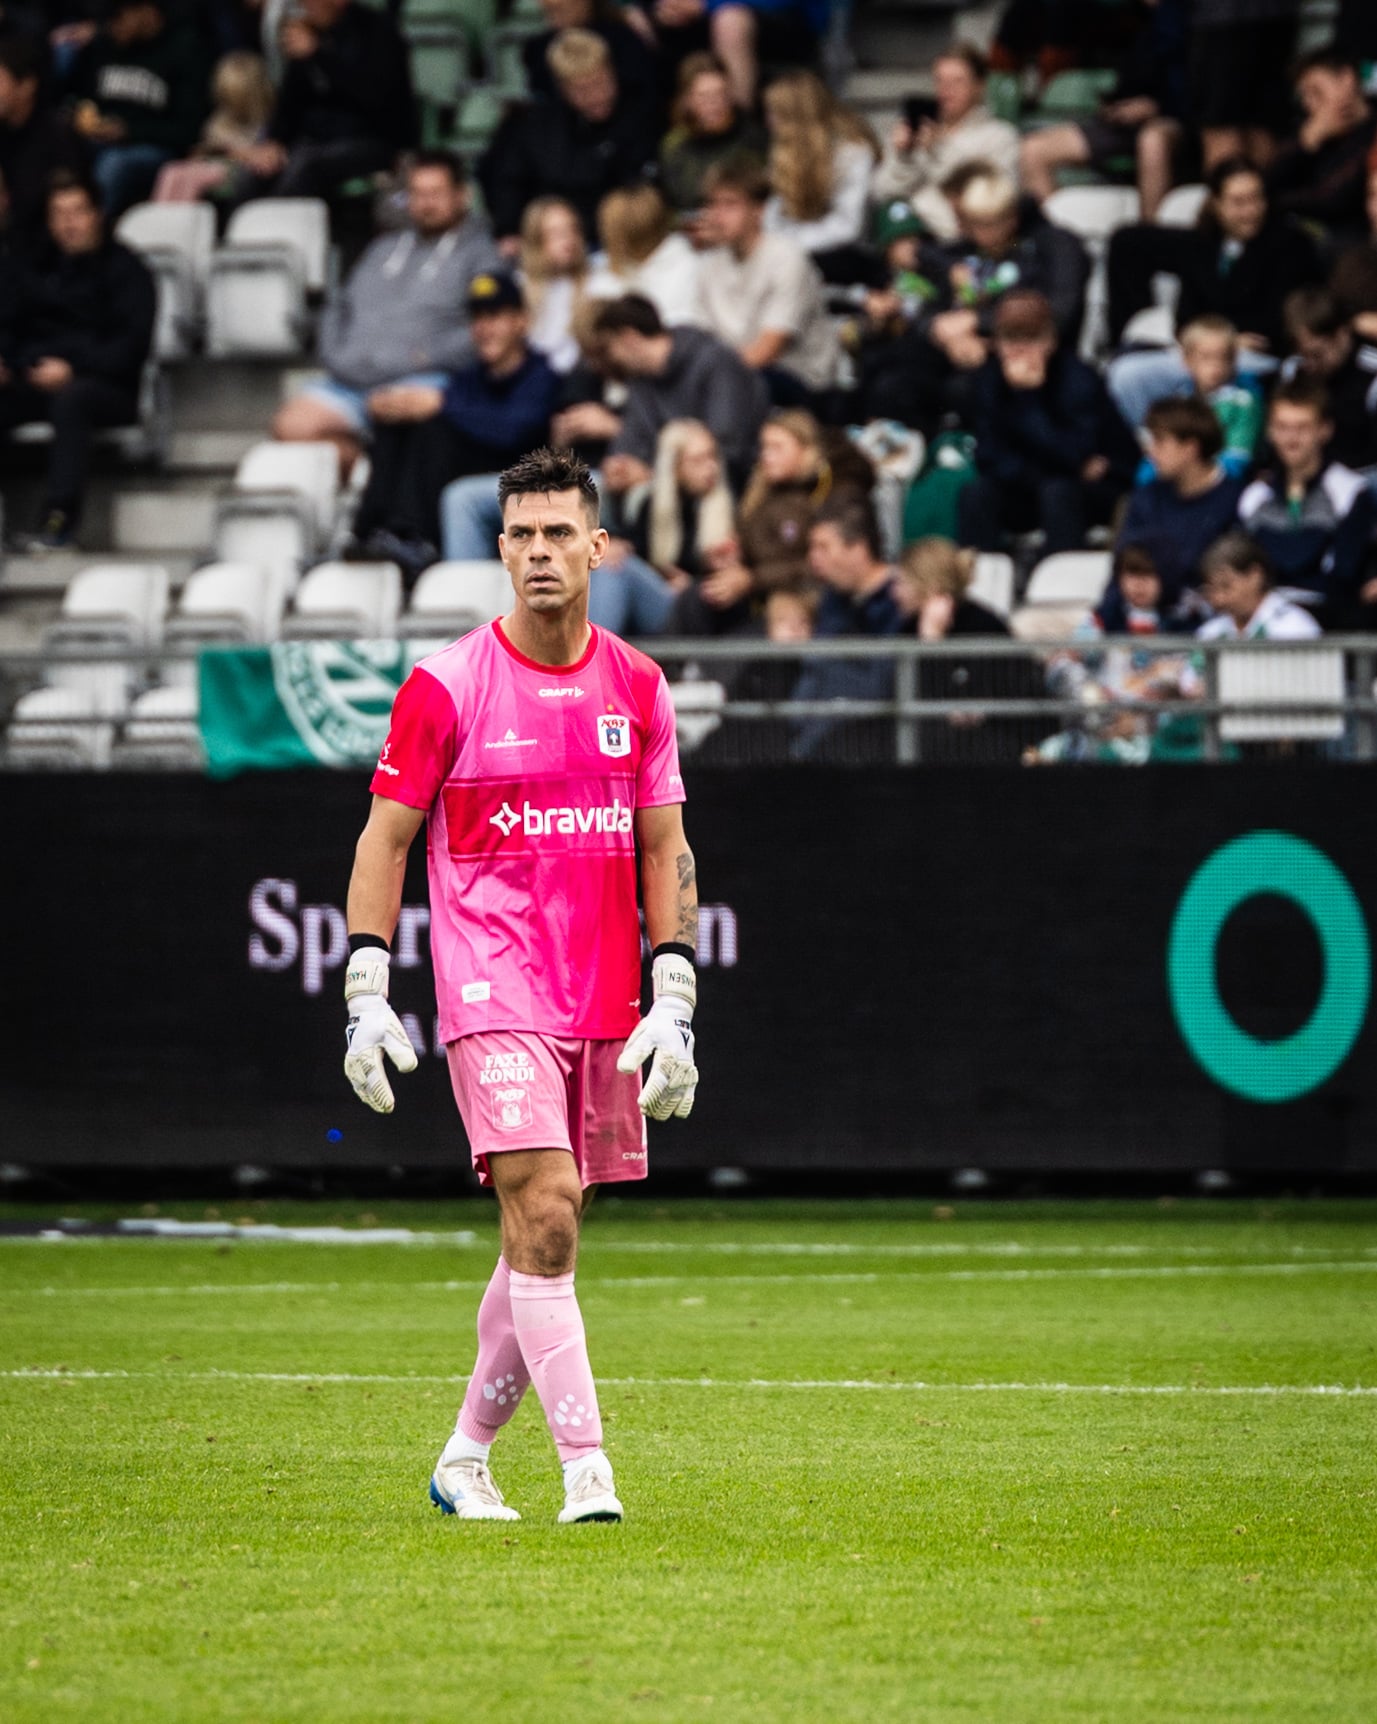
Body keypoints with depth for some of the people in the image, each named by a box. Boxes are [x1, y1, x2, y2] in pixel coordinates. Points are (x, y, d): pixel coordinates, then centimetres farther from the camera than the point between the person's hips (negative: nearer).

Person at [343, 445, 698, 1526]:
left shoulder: (638, 687, 8)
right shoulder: (447, 685, -3)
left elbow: (666, 853, 11)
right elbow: (385, 840, 1)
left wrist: (673, 1001, 2)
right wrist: (367, 997, -6)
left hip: (607, 1009, 4)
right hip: (495, 996, -4)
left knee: (548, 1235, 8)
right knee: (544, 1217, -16)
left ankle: (466, 1457, 22)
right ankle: (586, 1469, -16)